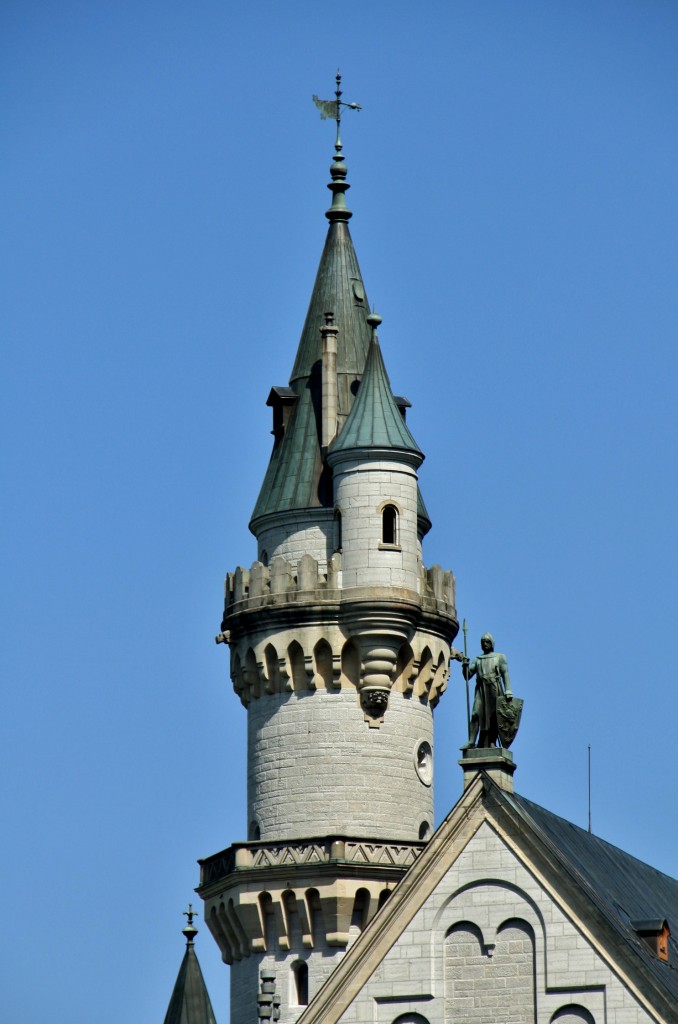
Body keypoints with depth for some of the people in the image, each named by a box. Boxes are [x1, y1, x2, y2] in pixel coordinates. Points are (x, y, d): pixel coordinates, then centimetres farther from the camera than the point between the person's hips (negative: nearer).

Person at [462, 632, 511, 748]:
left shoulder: (500, 657, 13)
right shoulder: (477, 660, 21)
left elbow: (505, 674, 3)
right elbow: (467, 676, 17)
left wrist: (508, 691, -9)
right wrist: (465, 666, -4)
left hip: (495, 690, -2)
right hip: (481, 690, 2)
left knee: (494, 717, -8)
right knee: (476, 714, -14)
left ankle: (491, 744, -9)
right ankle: (471, 742, -22)